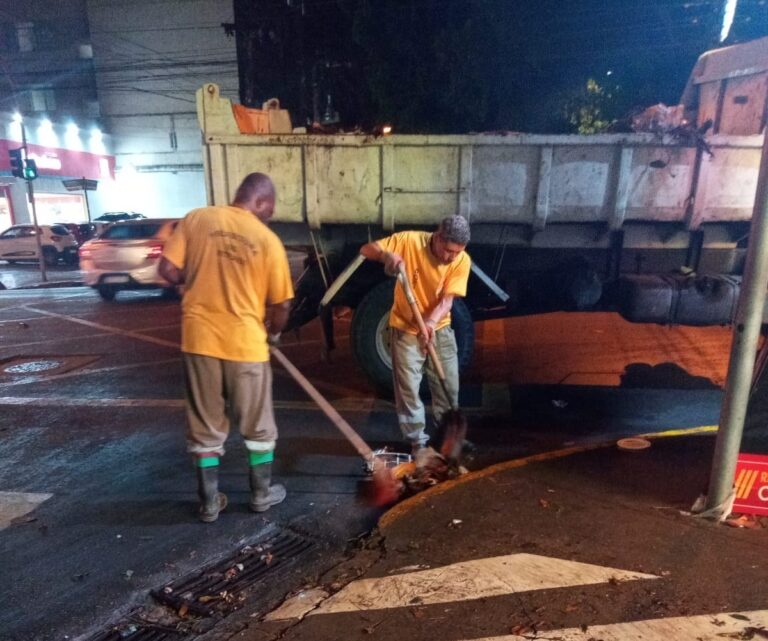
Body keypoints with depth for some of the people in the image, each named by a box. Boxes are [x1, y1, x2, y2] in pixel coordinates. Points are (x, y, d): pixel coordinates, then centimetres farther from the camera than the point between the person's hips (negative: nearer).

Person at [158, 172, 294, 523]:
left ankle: (209, 501, 25)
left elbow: (168, 269, -2)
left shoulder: (196, 218, 0)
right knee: (257, 424, 16)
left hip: (199, 337, 3)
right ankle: (262, 493, 30)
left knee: (205, 426, 15)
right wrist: (273, 332, 16)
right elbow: (281, 303, -4)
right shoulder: (267, 239, -6)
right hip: (245, 342, -2)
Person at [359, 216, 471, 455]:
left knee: (449, 386, 10)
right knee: (408, 388, 0)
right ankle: (417, 441, 15)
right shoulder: (409, 240, -21)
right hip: (405, 328, -2)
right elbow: (366, 250, -17)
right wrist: (387, 255, -39)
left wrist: (431, 321, -38)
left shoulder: (462, 261, -15)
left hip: (440, 329, 3)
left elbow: (447, 300, -19)